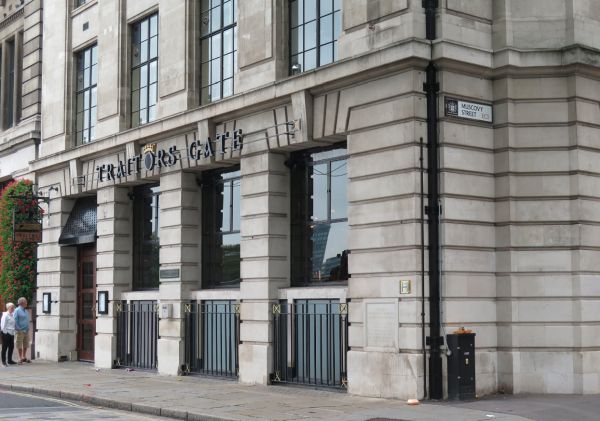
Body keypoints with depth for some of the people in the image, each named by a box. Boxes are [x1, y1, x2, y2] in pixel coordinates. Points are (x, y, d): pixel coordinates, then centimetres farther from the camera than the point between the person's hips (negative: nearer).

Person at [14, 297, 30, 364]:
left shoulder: (25, 311, 14)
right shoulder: (17, 310, -9)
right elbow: (15, 321, -12)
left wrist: (27, 328, 13)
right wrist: (18, 329, -14)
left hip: (26, 331, 7)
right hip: (20, 331, -7)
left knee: (25, 345, 12)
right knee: (19, 345, 0)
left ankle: (24, 357, 22)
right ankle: (20, 358, 6)